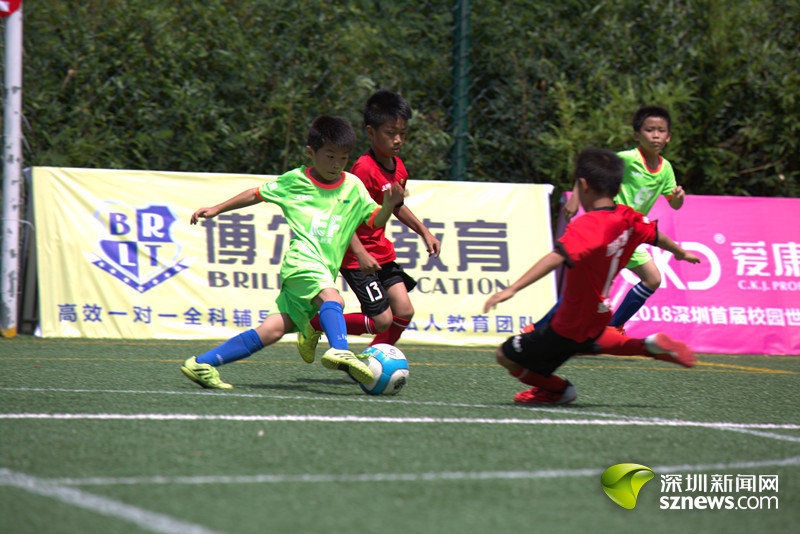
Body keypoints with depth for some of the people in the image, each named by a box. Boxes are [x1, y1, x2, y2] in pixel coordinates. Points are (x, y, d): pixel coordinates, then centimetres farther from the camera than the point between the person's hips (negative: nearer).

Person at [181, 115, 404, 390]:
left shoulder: (353, 187, 14)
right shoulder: (294, 181, 7)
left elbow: (376, 221, 12)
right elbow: (256, 194, 19)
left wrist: (389, 205, -10)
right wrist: (216, 209, 19)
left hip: (325, 270, 3)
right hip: (301, 259, -3)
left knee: (272, 330, -5)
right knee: (332, 298, -34)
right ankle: (340, 351, -55)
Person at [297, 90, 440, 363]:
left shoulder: (398, 168, 6)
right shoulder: (364, 169, -22)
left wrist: (424, 232, 21)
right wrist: (360, 253, -31)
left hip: (383, 252, 8)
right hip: (358, 258, -8)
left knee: (404, 312, 0)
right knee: (381, 321, -11)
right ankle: (314, 323, 5)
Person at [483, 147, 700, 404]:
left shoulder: (586, 226, -27)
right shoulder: (627, 217, -2)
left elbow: (555, 258, -42)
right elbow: (657, 237, 18)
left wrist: (512, 289, -51)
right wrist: (681, 253, 41)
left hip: (571, 324, -8)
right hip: (598, 316, 8)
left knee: (506, 356, 3)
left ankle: (558, 390, 21)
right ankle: (649, 345, 26)